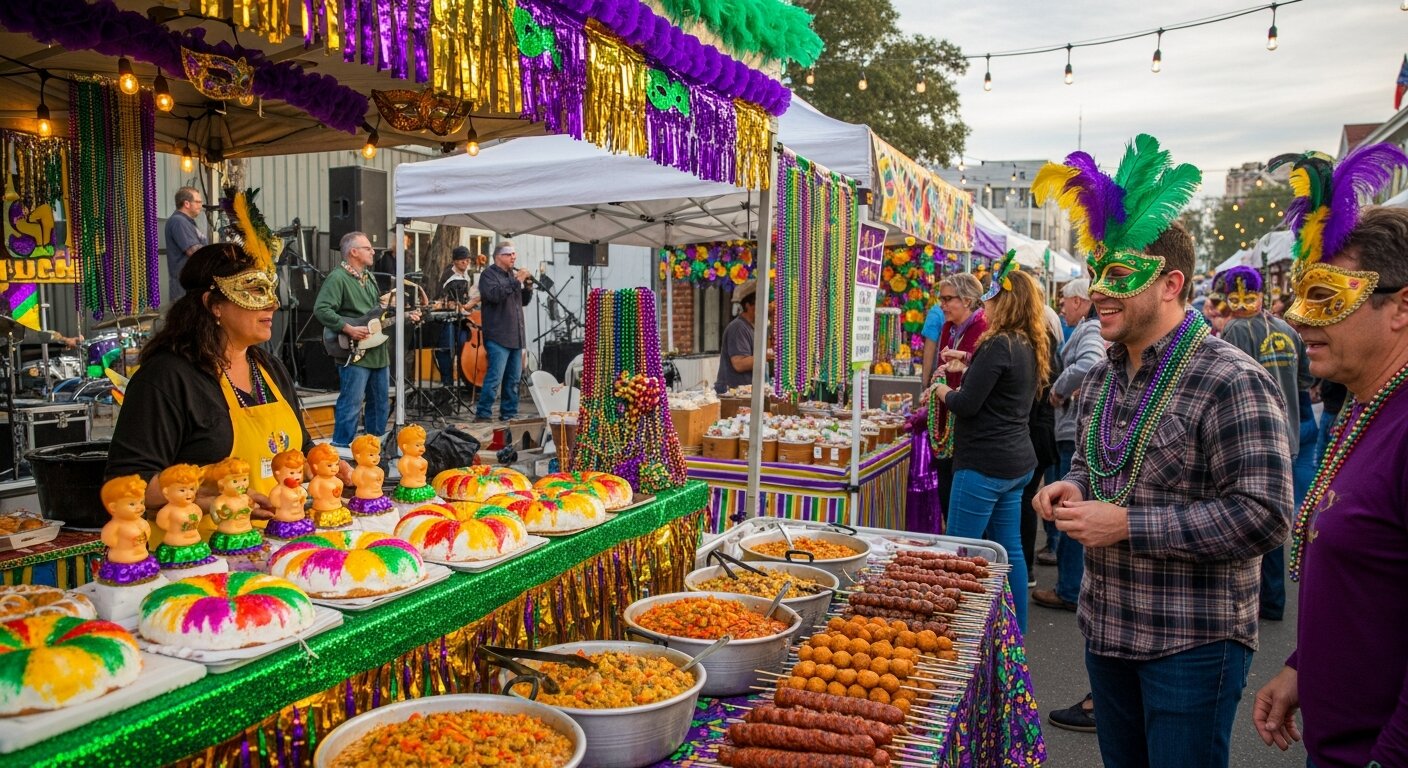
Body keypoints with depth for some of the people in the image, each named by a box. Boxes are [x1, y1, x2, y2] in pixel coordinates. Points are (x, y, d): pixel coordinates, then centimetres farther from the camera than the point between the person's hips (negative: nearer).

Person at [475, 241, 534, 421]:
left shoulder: (512, 274, 20)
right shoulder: (489, 274, -3)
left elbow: (524, 301, 23)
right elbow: (494, 294, -22)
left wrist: (528, 287, 4)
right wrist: (517, 281, -20)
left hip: (515, 336, 8)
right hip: (498, 337, -8)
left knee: (513, 379, 11)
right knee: (495, 377, -12)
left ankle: (509, 413, 18)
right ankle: (482, 414, -7)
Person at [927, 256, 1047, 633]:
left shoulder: (999, 345, -18)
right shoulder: (1030, 347, 11)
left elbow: (967, 405, -19)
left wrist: (943, 392, 1)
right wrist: (968, 366, 17)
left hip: (985, 463, -10)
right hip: (1016, 462, 10)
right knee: (1009, 549, 15)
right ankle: (1016, 632, 24)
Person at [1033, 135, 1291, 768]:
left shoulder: (1231, 382, -18)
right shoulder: (1102, 376, 8)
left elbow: (1262, 516, -24)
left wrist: (1127, 524, -24)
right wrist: (1073, 489, -1)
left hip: (1193, 643, -7)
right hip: (1107, 626, 8)